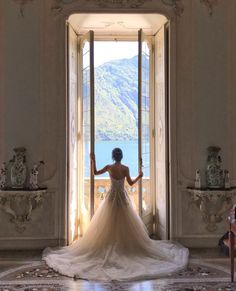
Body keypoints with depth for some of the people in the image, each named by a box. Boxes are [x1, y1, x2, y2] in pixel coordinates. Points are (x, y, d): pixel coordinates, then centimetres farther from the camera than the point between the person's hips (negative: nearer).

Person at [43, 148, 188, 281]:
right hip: (123, 197, -1)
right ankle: (127, 245, 6)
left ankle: (109, 246, 5)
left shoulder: (109, 167, -5)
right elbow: (131, 183, -5)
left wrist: (93, 160, 13)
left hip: (111, 197, 1)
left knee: (108, 222, 7)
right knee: (126, 223, 7)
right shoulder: (125, 168, -9)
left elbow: (95, 172, 5)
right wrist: (139, 176, 12)